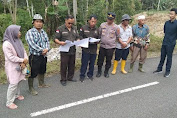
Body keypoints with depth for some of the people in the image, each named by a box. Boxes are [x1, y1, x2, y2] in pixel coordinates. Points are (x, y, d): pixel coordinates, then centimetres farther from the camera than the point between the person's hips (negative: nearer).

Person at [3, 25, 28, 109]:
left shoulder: (18, 41, 2)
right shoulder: (7, 44, -22)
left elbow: (23, 51, 2)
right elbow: (11, 57, -23)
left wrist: (24, 62, -11)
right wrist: (23, 60, -15)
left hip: (19, 65, 7)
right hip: (12, 67, -7)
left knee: (18, 81, 19)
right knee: (13, 83, -4)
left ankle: (17, 94, 40)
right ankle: (9, 102, 10)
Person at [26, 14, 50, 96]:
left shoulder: (43, 32, 11)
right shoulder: (30, 32, -12)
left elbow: (47, 41, 7)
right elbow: (32, 44, -21)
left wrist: (46, 49, -13)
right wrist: (42, 50, -20)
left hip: (43, 55, 7)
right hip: (34, 56, -7)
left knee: (42, 71, 21)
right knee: (33, 73, 0)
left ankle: (41, 84, 39)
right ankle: (31, 88, 15)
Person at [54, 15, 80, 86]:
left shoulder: (74, 29, 13)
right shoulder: (60, 29, -4)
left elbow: (77, 38, 17)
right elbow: (56, 39, -5)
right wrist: (60, 42, -26)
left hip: (73, 50, 5)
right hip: (64, 51, -5)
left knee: (72, 65, 13)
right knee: (64, 66, 1)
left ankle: (70, 78, 29)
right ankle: (63, 80, 15)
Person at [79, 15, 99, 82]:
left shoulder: (97, 29, 8)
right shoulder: (84, 28, -2)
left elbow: (99, 38, 13)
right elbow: (80, 37, -1)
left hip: (94, 50, 3)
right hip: (86, 49, -3)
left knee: (92, 63, 13)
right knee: (84, 63, 2)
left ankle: (90, 75, 30)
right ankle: (82, 76, 18)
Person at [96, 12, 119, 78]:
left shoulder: (116, 27, -4)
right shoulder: (102, 25, 2)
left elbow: (118, 37, 5)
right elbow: (99, 34, 12)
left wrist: (112, 41, 1)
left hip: (111, 47, -1)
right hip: (102, 45, 2)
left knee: (108, 60, 9)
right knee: (100, 59, 7)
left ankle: (106, 72, 27)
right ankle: (99, 71, 25)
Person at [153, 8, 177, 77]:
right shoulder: (167, 23, 6)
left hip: (171, 44, -5)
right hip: (164, 43, 5)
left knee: (169, 58, 5)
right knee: (162, 57, 14)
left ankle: (167, 71, 17)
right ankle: (159, 69, 26)